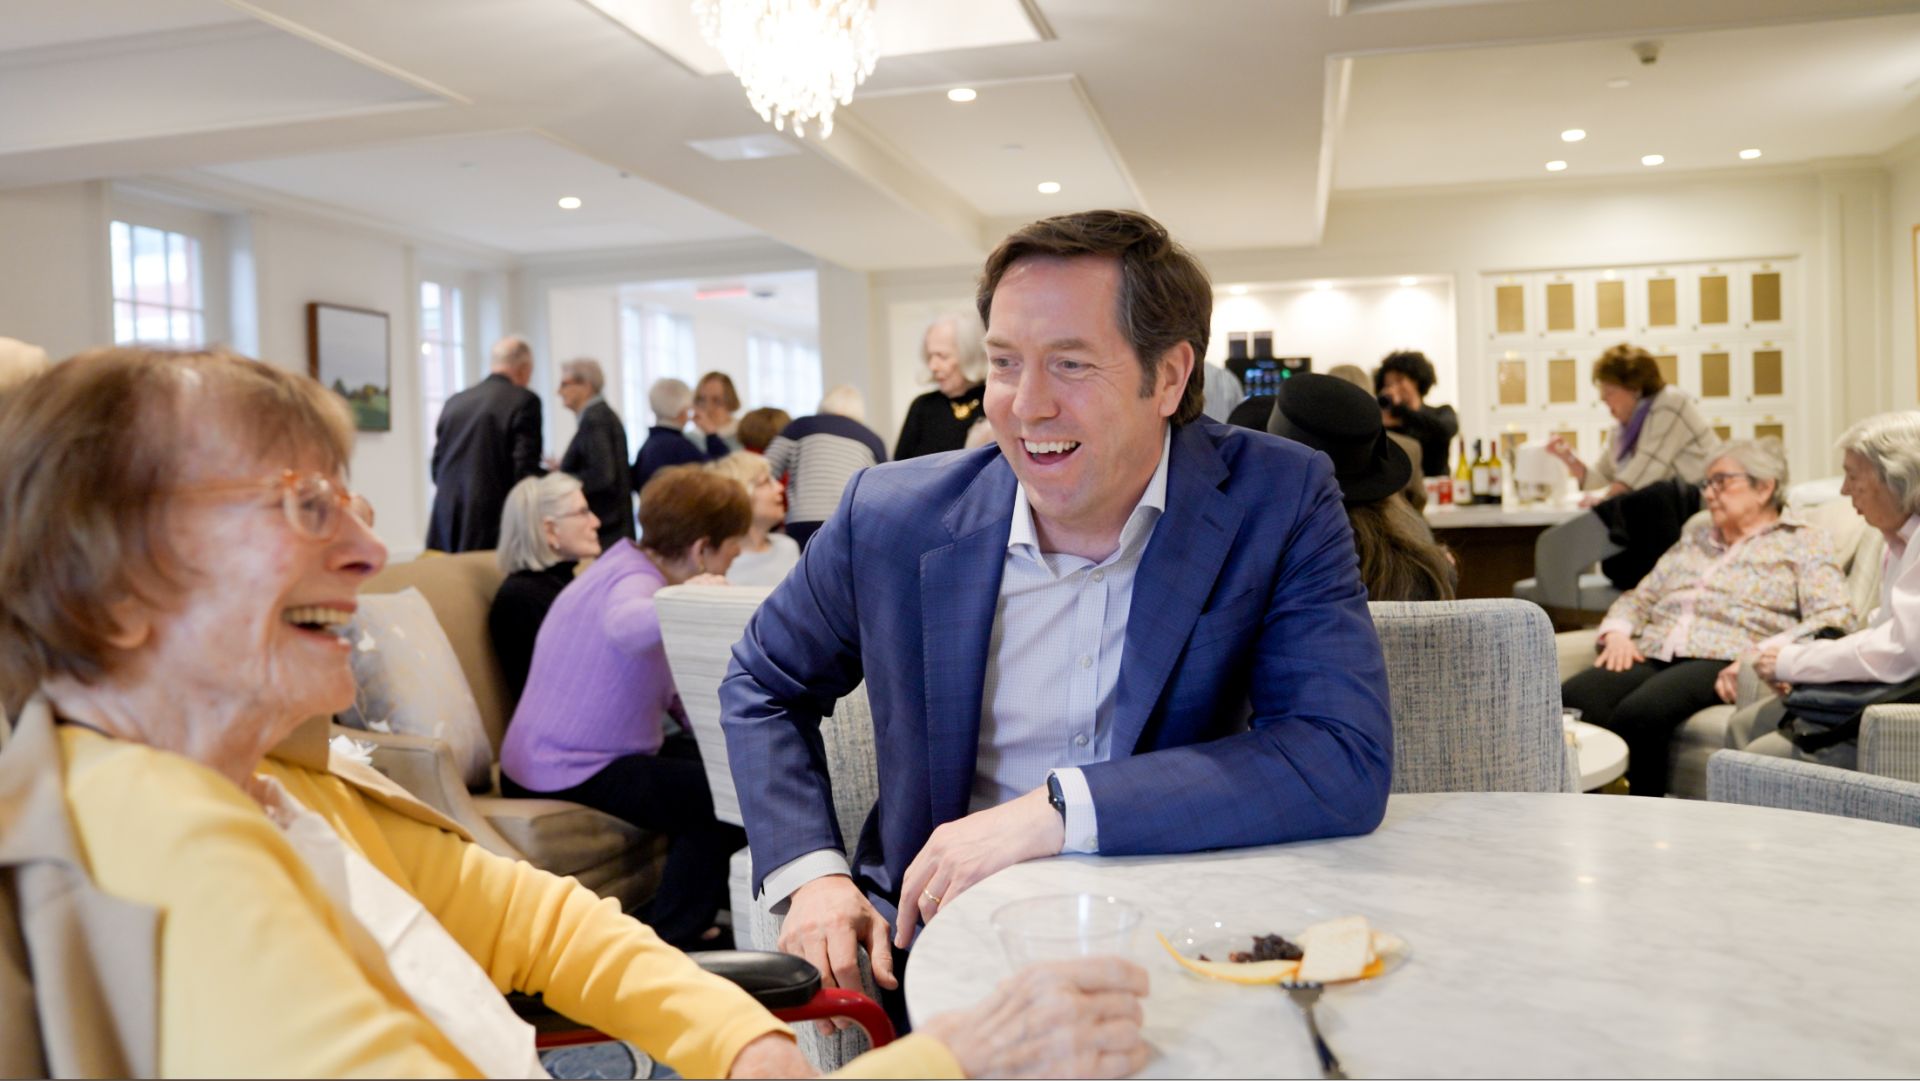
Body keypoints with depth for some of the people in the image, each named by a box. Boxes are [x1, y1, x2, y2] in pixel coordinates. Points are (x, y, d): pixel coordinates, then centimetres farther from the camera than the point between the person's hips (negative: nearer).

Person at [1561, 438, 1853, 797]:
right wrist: (1618, 631, 6)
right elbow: (1638, 598, 30)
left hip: (1722, 661, -5)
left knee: (1637, 714, -38)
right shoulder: (1695, 539, 30)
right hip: (1652, 656, 5)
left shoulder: (1801, 543, 13)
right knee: (1567, 702, -29)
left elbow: (1834, 619, -3)